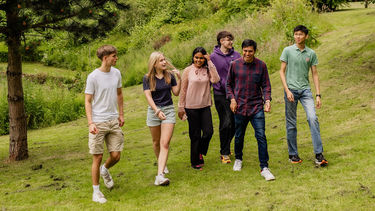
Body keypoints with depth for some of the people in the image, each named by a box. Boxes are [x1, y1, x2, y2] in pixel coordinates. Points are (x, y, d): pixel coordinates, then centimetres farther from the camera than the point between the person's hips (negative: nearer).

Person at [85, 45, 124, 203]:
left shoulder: (116, 73, 7)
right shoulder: (93, 77, -10)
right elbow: (87, 101, -8)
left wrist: (121, 115, 18)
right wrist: (90, 123, -16)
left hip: (113, 121, 5)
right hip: (98, 123, -5)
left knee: (116, 156, 4)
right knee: (97, 157, 0)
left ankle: (105, 170, 38)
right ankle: (96, 191, 14)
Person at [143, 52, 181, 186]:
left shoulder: (169, 75, 2)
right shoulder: (147, 78, -4)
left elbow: (176, 93, 6)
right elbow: (148, 96, -10)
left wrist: (179, 79, -7)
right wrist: (157, 111, -24)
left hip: (169, 110, 0)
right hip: (154, 110, 0)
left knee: (165, 143, -12)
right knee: (156, 142, 15)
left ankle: (160, 176, -19)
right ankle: (161, 163, 44)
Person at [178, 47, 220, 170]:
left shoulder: (207, 70, 4)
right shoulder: (188, 71, -3)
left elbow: (216, 79, -16)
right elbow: (183, 90, 0)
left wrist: (210, 62, -14)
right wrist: (181, 107, 0)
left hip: (205, 106, 3)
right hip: (191, 107, -2)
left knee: (208, 131, -4)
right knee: (195, 135, 4)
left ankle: (200, 153, 24)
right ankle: (195, 162, 19)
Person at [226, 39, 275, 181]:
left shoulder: (261, 65, -1)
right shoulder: (235, 65, 0)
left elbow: (266, 85, 3)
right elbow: (229, 84, 10)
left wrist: (267, 100, -12)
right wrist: (232, 98, -4)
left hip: (257, 107, -1)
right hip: (240, 107, 1)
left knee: (261, 136, -8)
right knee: (239, 136, 13)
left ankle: (264, 168, -2)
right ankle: (238, 159, 40)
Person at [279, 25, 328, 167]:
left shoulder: (311, 53, 9)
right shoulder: (288, 51, 2)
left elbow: (315, 74, 11)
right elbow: (282, 71, 2)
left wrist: (318, 95, 5)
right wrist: (287, 90, -9)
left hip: (305, 90, 1)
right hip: (291, 90, -1)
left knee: (313, 119, -14)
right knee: (291, 124, 4)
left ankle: (319, 155, -11)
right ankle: (293, 154, 15)